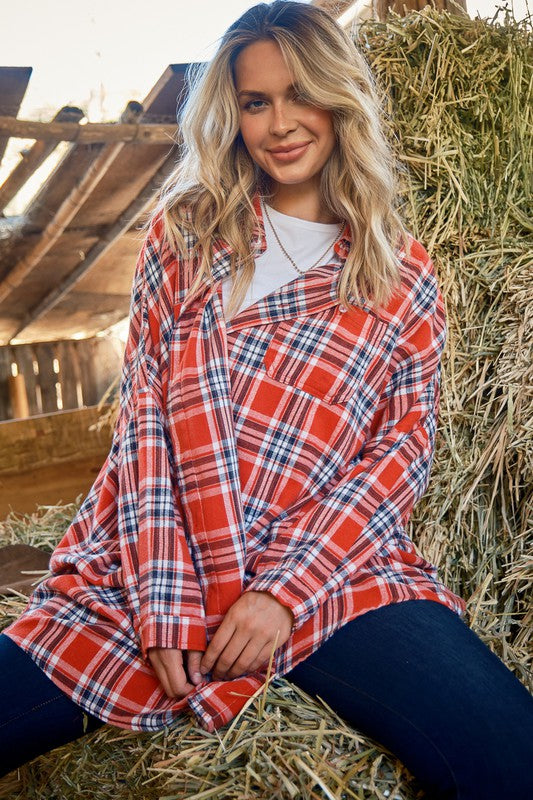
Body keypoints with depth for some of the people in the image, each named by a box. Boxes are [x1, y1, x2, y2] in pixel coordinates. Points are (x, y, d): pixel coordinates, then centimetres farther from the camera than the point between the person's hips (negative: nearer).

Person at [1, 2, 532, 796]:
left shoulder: (404, 276, 12)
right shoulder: (184, 232, 12)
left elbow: (406, 447, 5)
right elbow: (145, 413, 4)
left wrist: (289, 589, -10)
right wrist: (164, 603, -8)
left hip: (333, 567, -1)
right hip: (152, 563, 2)